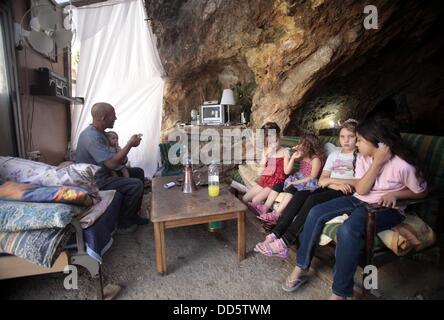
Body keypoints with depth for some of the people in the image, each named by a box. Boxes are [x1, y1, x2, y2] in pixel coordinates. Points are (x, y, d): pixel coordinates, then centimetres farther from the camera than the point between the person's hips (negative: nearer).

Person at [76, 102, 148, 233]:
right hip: (96, 180, -11)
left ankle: (133, 214, 16)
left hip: (102, 172, 11)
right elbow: (111, 164, -32)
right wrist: (130, 144, -22)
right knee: (136, 185, -21)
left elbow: (110, 157, 14)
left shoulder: (99, 132, 6)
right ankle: (123, 222, -1)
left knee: (138, 172, 12)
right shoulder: (91, 137, -26)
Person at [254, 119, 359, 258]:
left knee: (313, 199, -33)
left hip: (345, 193, -4)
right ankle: (274, 235, -29)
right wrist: (336, 184, -13)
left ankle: (284, 243, -33)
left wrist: (331, 180, -8)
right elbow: (322, 180, 8)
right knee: (300, 196, -26)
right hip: (330, 189, 5)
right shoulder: (334, 154, 20)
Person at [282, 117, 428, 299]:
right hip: (359, 200, 6)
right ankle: (299, 268, -4)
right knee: (316, 213, -13)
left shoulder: (403, 165, -15)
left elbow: (421, 192, 0)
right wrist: (376, 163, -20)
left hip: (386, 208, -6)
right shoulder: (363, 158, -1)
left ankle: (339, 293, -18)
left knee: (348, 230, -35)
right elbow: (361, 190, -11)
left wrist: (394, 194, -17)